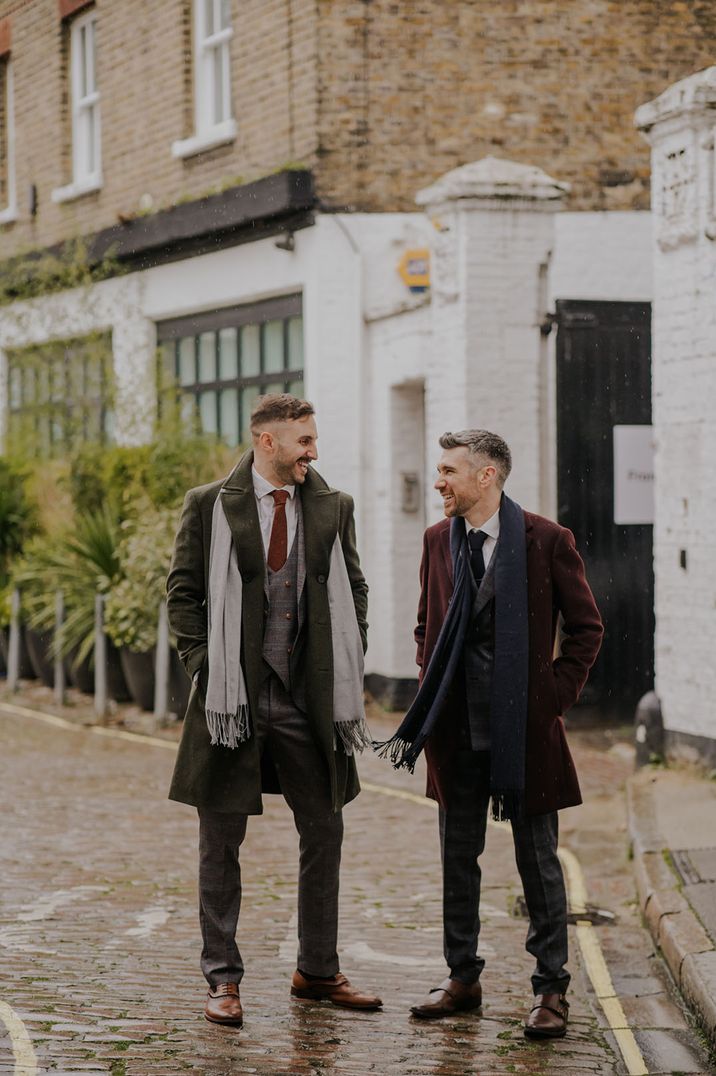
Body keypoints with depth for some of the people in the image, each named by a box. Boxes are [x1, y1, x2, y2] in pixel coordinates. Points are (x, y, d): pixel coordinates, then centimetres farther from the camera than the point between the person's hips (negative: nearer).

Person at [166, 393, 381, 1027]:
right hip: (234, 697, -3)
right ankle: (223, 979, 11)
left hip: (309, 696, 3)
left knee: (324, 832, 7)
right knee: (222, 840, 3)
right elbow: (183, 591, 1)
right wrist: (204, 666, -7)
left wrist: (346, 666, 6)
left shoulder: (332, 508, 8)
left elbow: (353, 589, 15)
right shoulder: (210, 506, -1)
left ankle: (318, 972, 19)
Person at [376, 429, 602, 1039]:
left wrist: (558, 695, -6)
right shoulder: (439, 540, 7)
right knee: (458, 856, 10)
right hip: (458, 727, 5)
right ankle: (463, 978, 21)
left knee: (539, 861, 2)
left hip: (525, 725, -4)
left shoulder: (547, 541, -8)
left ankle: (550, 990, 10)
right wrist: (431, 689, 8)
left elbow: (587, 628, -1)